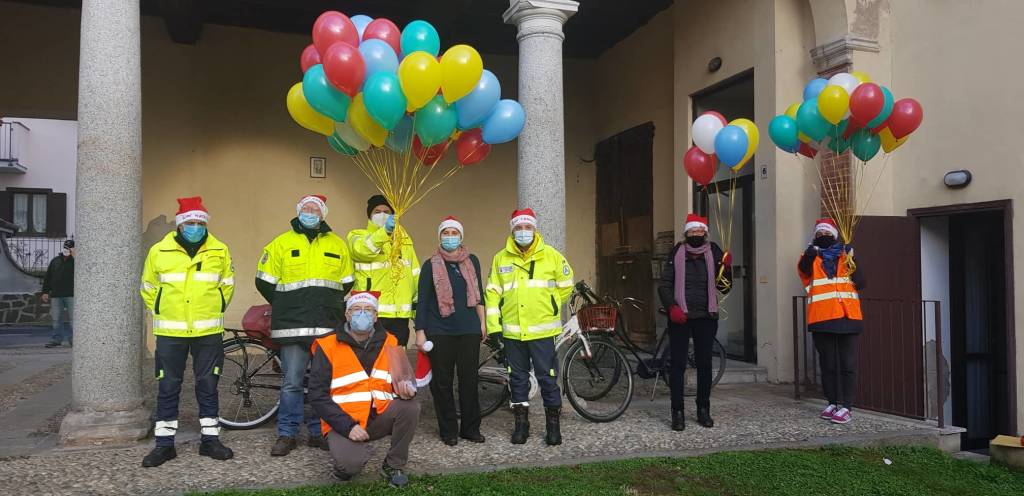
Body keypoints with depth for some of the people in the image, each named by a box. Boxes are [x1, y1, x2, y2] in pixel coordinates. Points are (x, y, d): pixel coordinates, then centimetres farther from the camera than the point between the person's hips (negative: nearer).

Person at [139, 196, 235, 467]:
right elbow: (148, 289, 12)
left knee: (208, 385, 7)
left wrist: (212, 310, 9)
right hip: (170, 333, 0)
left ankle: (210, 439, 18)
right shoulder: (159, 251, 0)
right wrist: (164, 313, 8)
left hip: (208, 332, 1)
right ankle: (164, 443, 16)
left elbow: (227, 285, 15)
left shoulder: (219, 251, 2)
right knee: (168, 387, 5)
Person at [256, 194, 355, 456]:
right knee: (292, 383, 1)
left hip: (328, 327, 2)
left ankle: (319, 432, 19)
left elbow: (346, 283, 20)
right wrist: (287, 307, 13)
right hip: (292, 327, -2)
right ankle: (287, 434, 13)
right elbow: (265, 282, 9)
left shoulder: (338, 244, 12)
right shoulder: (281, 243, 5)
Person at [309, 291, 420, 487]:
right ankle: (346, 463, 8)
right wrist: (347, 426, -20)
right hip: (343, 422, -4)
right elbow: (318, 395, -8)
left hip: (379, 418, 4)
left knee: (410, 406, -24)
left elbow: (403, 380, 8)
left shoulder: (390, 343, 5)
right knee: (351, 463, -32)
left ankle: (393, 466, -3)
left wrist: (406, 390, -20)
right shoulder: (328, 347, -5)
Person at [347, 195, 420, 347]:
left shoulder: (404, 239, 19)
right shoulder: (358, 236, 3)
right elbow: (363, 250, -22)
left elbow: (415, 275, 20)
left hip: (400, 314, 5)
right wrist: (385, 230, -37)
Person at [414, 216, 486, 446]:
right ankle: (448, 430, 13)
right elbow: (423, 300, 1)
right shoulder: (431, 265, 3)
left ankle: (470, 428, 15)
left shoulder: (472, 261, 10)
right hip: (440, 332, -2)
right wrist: (420, 331, -3)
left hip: (469, 330, 2)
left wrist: (482, 323, 13)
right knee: (442, 382, 2)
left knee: (469, 379, 3)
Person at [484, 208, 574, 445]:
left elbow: (566, 285, 10)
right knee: (518, 378, 11)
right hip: (512, 331, 2)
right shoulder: (501, 259, 5)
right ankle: (521, 423, 23)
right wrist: (493, 326, 1)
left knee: (548, 378, 2)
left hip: (543, 330, -2)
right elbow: (493, 293, 6)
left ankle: (553, 424, 16)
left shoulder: (551, 256, -1)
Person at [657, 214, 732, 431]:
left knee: (704, 364, 7)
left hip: (706, 317, 1)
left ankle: (703, 410, 19)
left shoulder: (713, 253, 4)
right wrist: (672, 307, -11)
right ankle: (678, 412, 4)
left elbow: (723, 288, 2)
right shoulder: (677, 253, 2)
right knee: (678, 364, -2)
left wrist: (726, 269, -16)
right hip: (680, 317, -1)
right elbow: (664, 284, 2)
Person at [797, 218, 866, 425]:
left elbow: (861, 284, 1)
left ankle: (846, 406, 0)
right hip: (821, 319, 1)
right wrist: (810, 253, -35)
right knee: (827, 364, 10)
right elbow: (804, 269, -16)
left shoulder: (846, 256, 10)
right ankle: (832, 402, 21)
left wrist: (853, 262, -14)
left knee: (847, 364, -2)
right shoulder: (811, 258, 8)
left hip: (847, 317, -1)